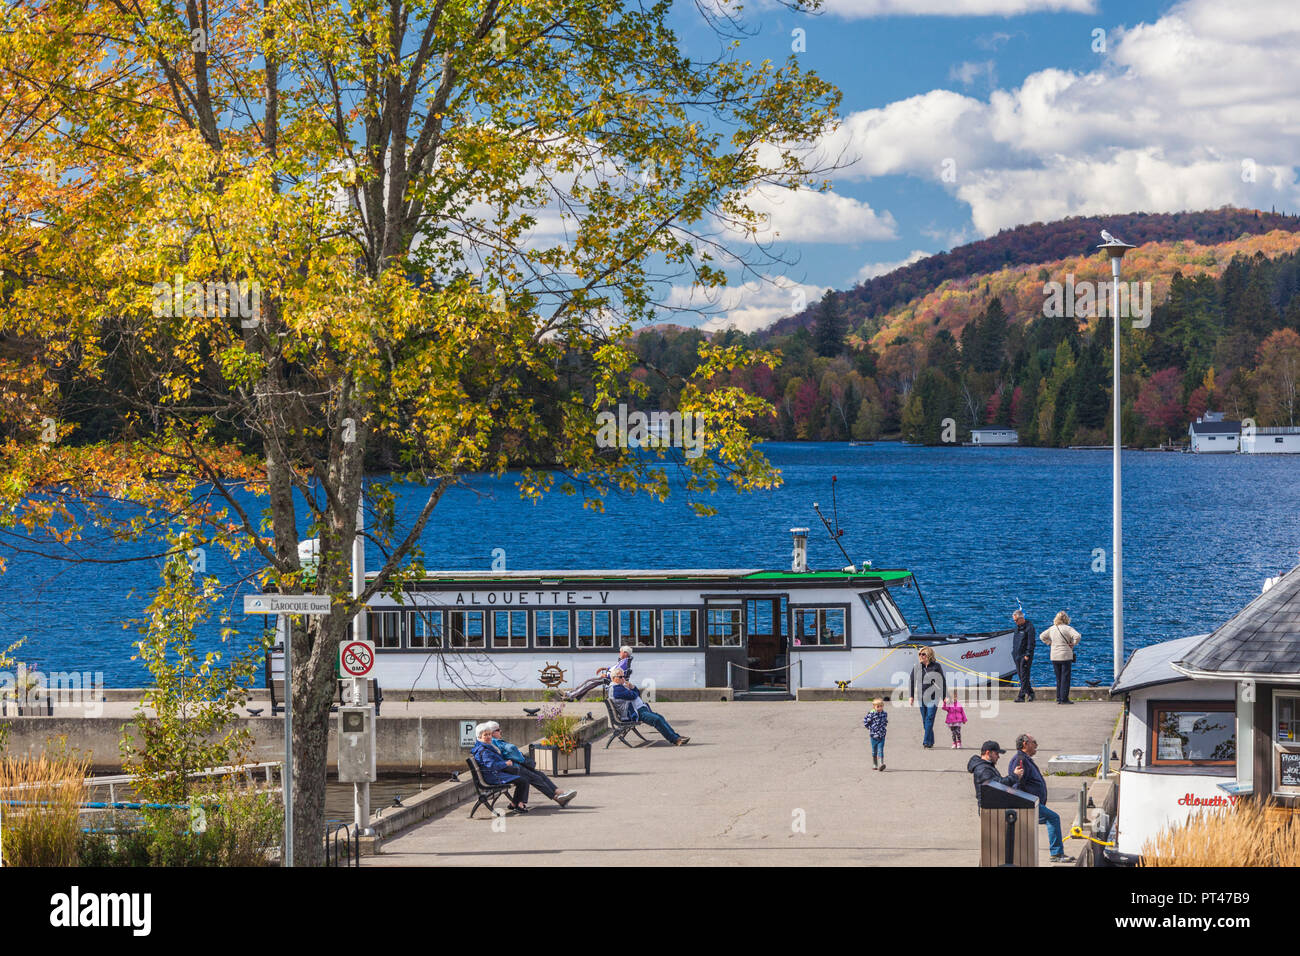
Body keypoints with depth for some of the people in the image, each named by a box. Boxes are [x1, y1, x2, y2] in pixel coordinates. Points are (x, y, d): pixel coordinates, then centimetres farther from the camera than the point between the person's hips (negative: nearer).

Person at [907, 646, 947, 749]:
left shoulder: (936, 667, -1)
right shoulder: (917, 666, 5)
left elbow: (943, 682, 4)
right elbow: (911, 681, 10)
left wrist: (944, 697, 1)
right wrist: (911, 696, 4)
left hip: (933, 696, -3)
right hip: (921, 696, 3)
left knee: (930, 718, -14)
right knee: (924, 720, 6)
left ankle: (926, 741, -16)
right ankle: (931, 741, 19)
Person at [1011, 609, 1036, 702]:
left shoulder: (1029, 627, -10)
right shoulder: (1017, 627, 16)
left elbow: (1031, 642, -14)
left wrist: (1027, 655, -18)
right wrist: (1013, 652, 17)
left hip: (1025, 656, -9)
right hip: (1017, 655, 9)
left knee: (1024, 676, -9)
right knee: (1021, 676, 10)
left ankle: (1021, 696, -12)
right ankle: (1030, 692, 22)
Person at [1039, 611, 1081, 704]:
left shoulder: (1052, 629, 6)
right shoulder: (1067, 628, -10)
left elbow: (1042, 636, 16)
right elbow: (1077, 636, -22)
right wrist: (1073, 644, -6)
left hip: (1054, 657, 5)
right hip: (1065, 656, -5)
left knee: (1058, 678, 13)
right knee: (1065, 678, 0)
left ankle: (1059, 698, 14)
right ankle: (1064, 698, -3)